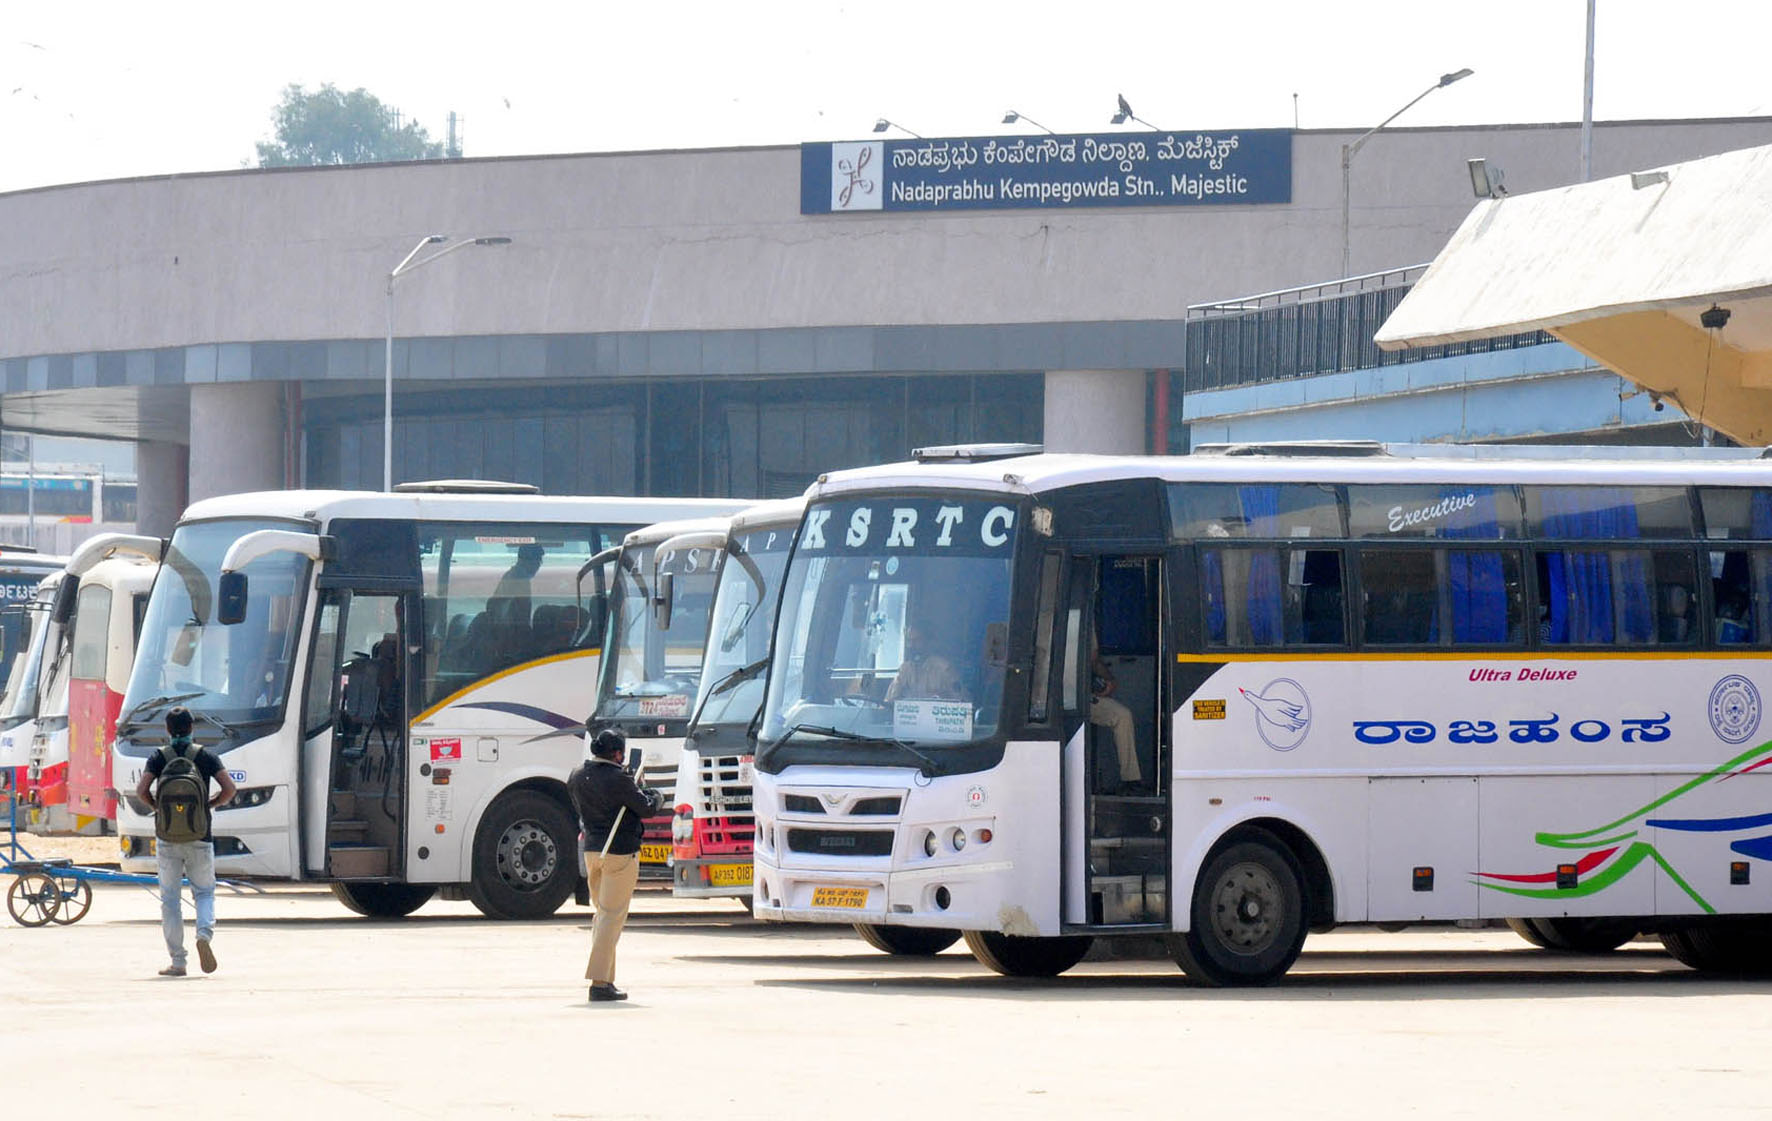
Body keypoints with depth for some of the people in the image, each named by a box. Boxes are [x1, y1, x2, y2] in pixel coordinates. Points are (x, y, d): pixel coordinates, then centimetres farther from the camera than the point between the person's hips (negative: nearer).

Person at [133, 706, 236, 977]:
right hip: (199, 837, 0)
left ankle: (177, 962, 1)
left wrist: (156, 806, 9)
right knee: (205, 892, 14)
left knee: (170, 899, 6)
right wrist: (209, 805, 11)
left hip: (167, 837, 0)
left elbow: (141, 790, -10)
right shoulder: (205, 756, 2)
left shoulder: (159, 757, 1)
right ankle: (204, 934, -16)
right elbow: (229, 789, -6)